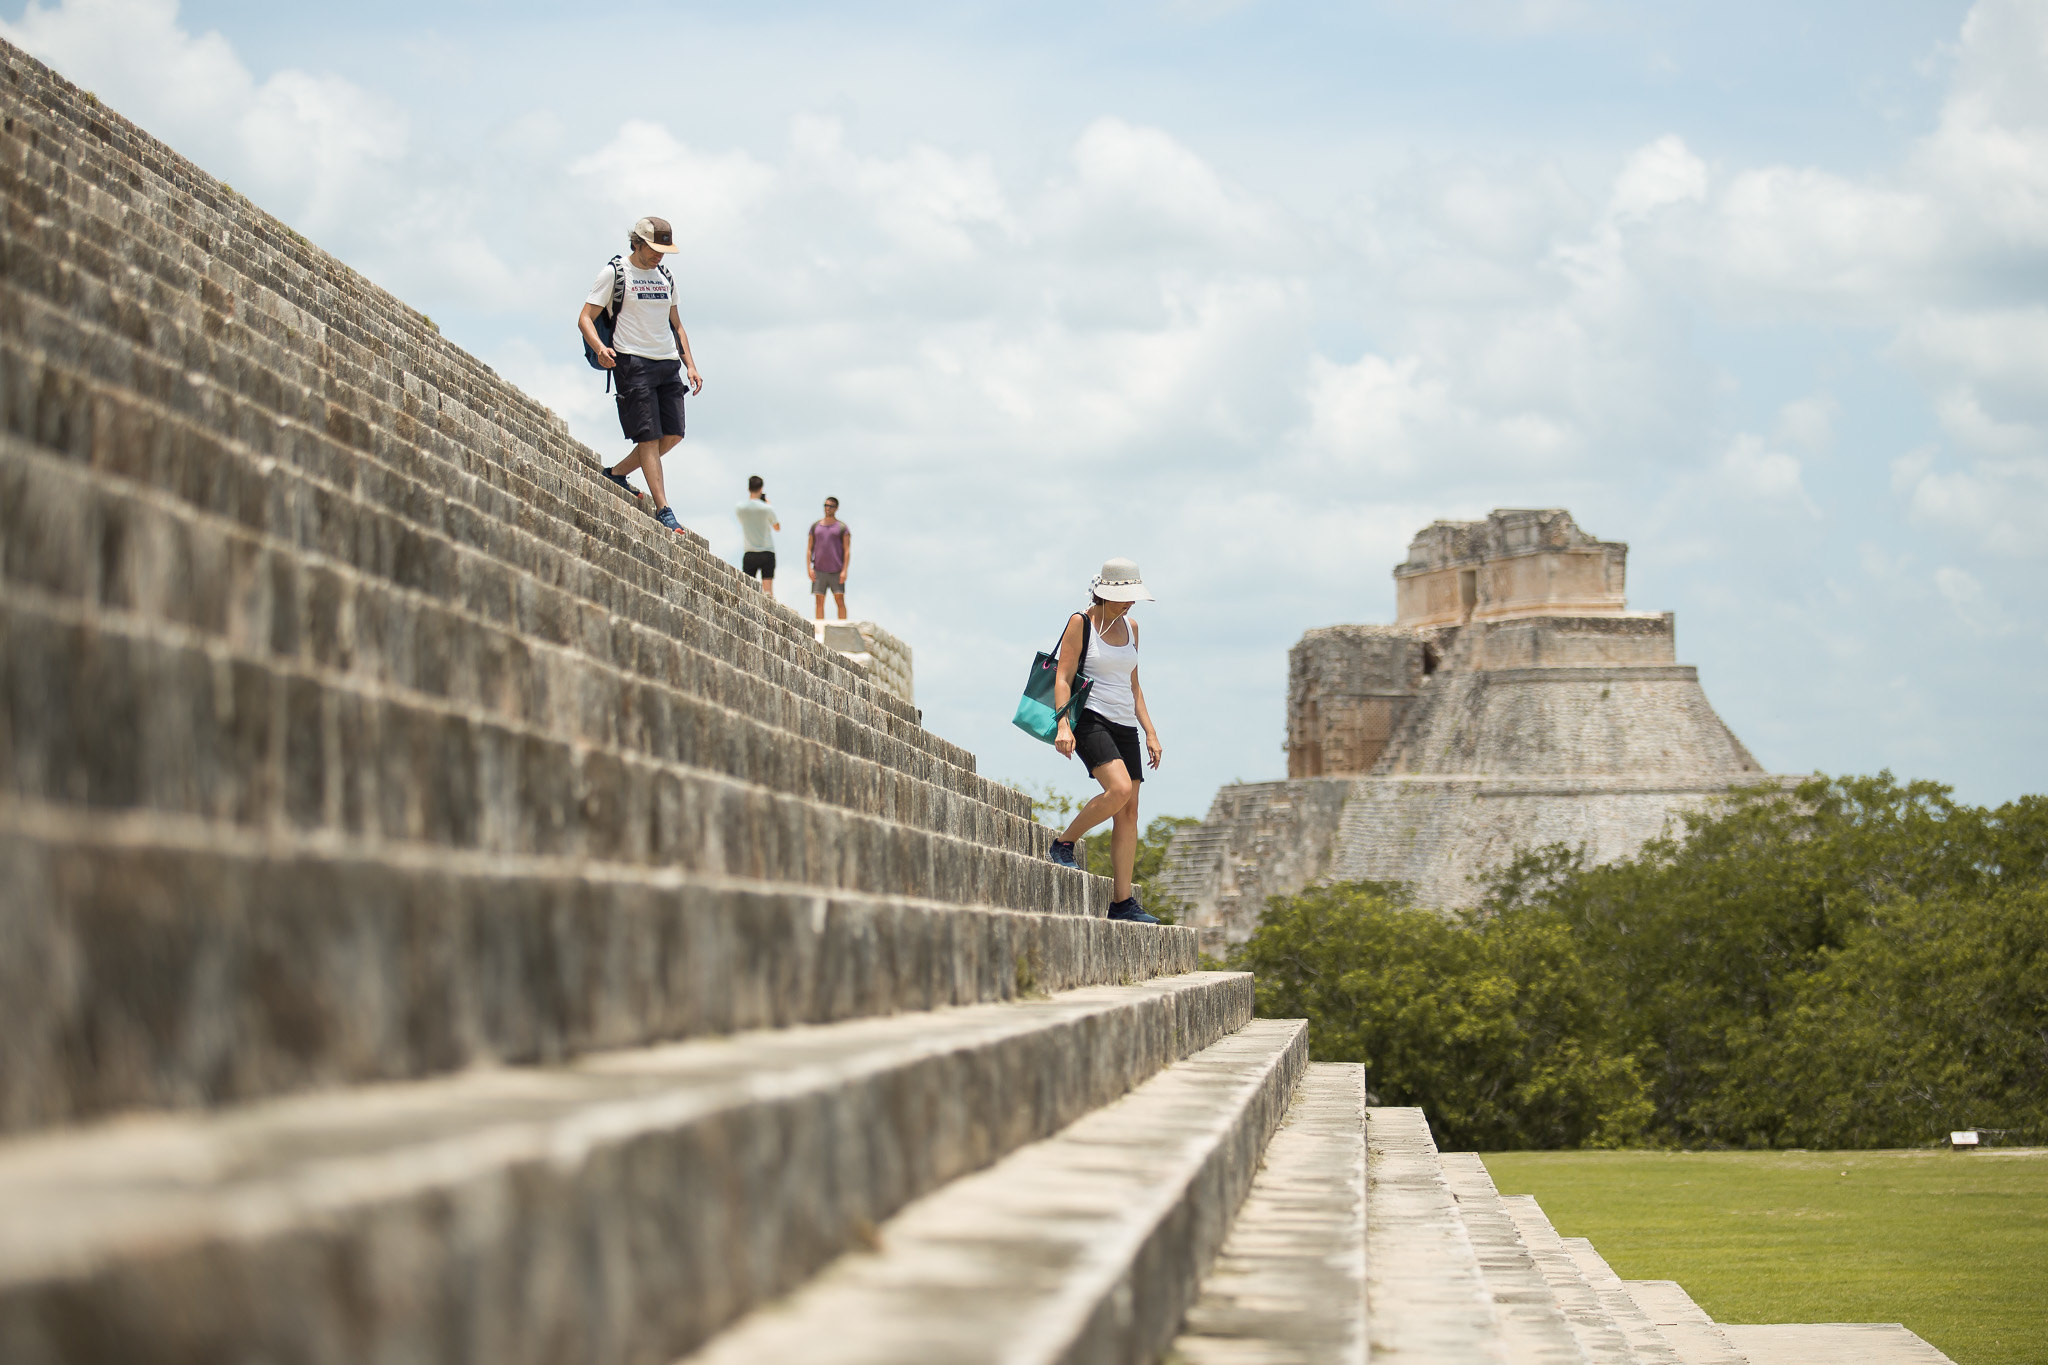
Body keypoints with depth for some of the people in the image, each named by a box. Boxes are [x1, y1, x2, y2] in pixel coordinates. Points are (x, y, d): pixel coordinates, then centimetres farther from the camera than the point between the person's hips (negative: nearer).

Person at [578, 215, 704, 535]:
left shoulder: (665, 277, 17)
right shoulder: (614, 274, -1)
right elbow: (585, 319, -4)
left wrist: (690, 364, 13)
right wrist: (600, 348, -23)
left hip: (667, 364, 7)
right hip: (633, 362, -6)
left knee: (673, 434, 0)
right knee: (649, 436, -11)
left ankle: (617, 473, 19)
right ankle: (663, 509, -13)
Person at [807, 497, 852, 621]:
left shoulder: (842, 527, 3)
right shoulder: (815, 526, 11)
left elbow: (847, 550, -1)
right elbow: (809, 548, 11)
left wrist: (844, 571, -11)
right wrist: (809, 568, -2)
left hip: (836, 572, -2)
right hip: (819, 571, 2)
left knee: (840, 601, -8)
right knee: (819, 602, -2)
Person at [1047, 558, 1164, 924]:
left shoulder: (1130, 627, 15)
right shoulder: (1080, 623, -3)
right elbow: (1063, 678, -7)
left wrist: (1150, 732, 14)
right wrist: (1063, 725, -20)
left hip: (1124, 726, 7)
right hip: (1091, 719, -7)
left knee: (1129, 812, -2)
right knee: (1120, 788, -28)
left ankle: (1122, 902, -2)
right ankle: (1065, 843, -6)